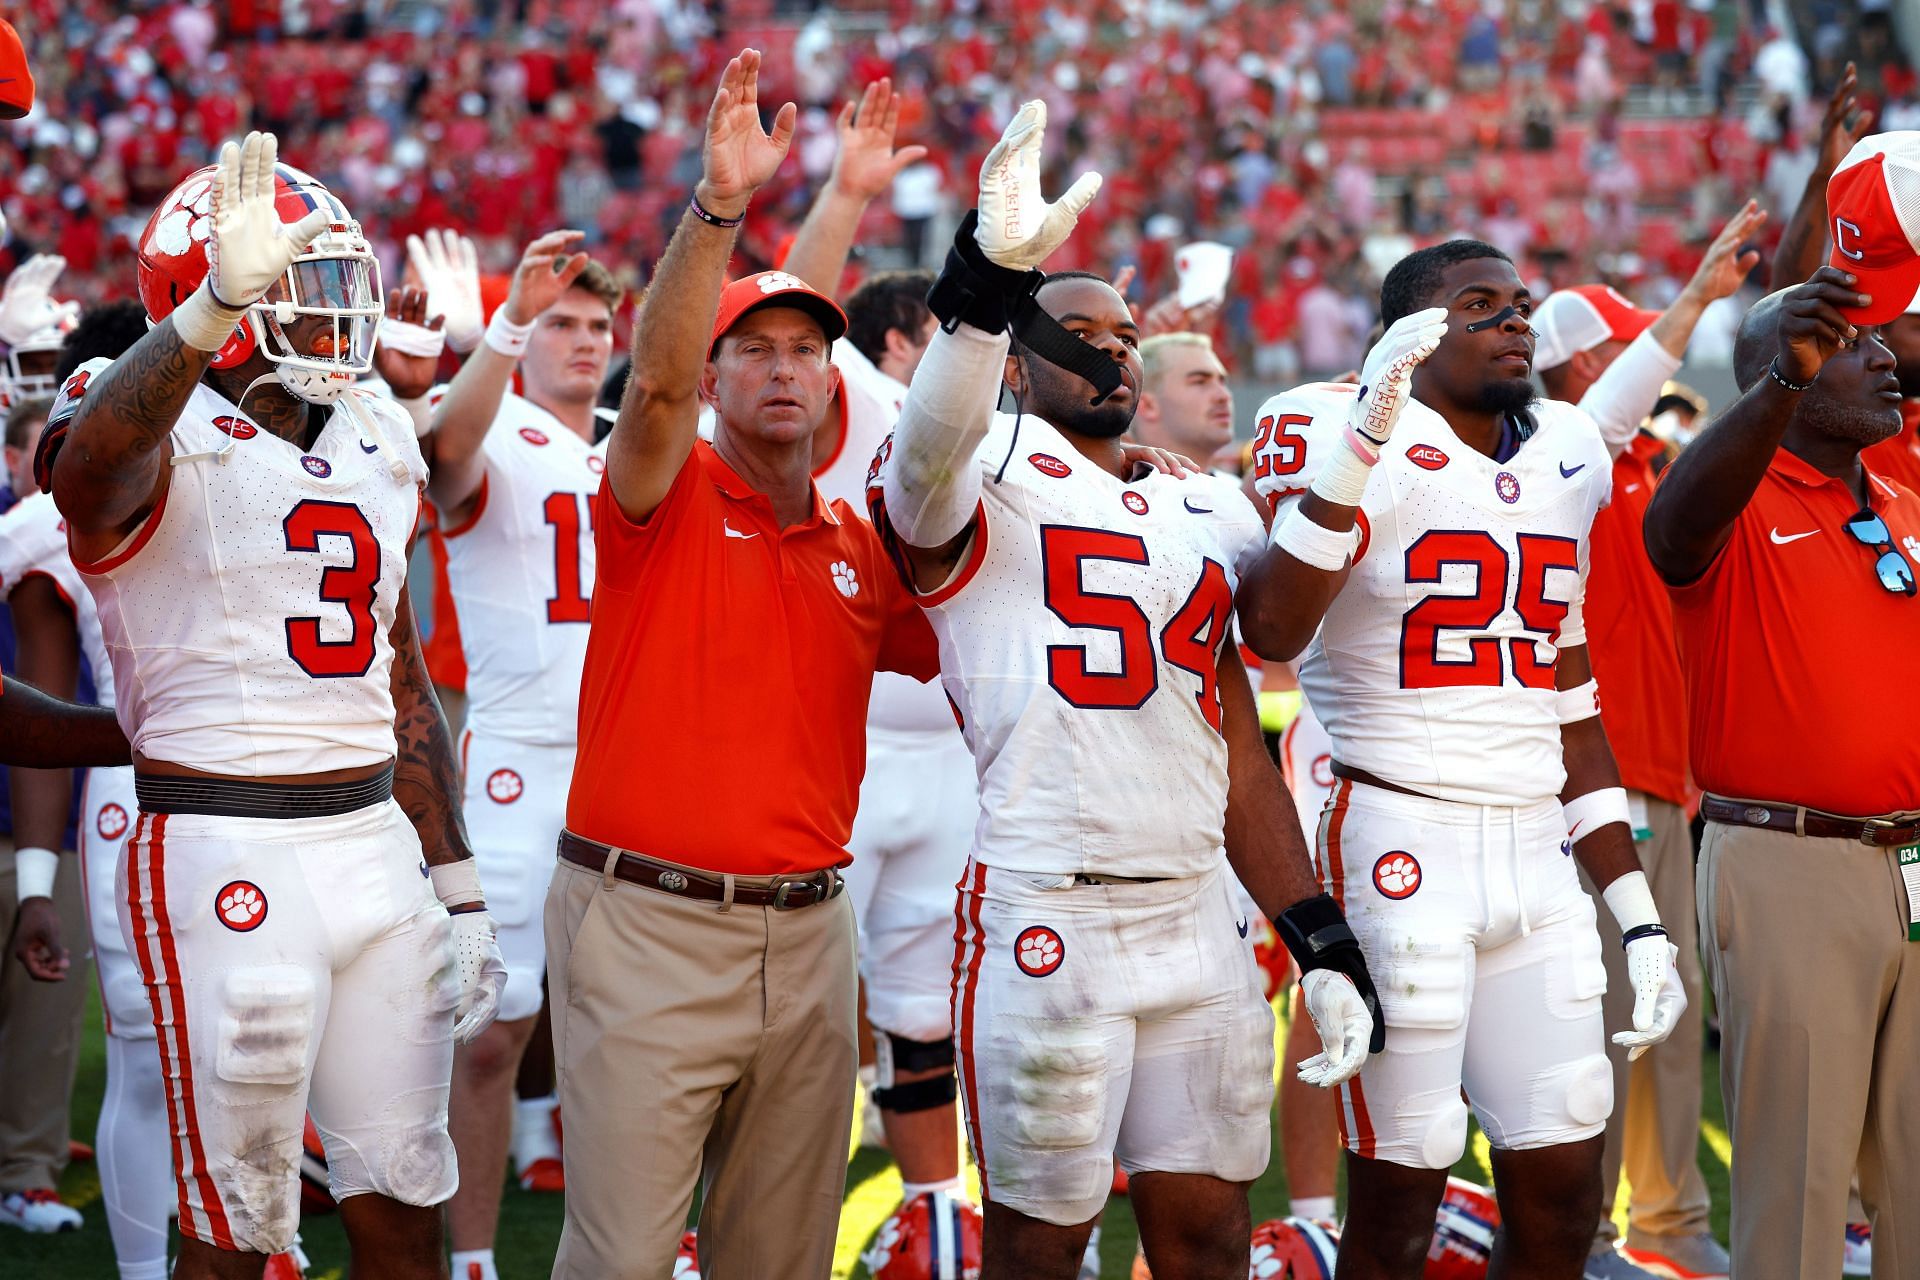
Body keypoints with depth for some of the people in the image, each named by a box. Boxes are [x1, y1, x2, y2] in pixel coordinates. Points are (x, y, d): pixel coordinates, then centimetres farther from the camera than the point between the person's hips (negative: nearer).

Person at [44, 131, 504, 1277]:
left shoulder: (375, 442, 14)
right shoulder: (162, 440, -9)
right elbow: (91, 463, -36)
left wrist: (460, 890, 21)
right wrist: (212, 309, -52)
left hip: (378, 834, 7)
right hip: (226, 854, -7)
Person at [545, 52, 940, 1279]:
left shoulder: (865, 552, 13)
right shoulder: (667, 500, -2)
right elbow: (655, 381, -21)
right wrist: (718, 206, -33)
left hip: (805, 934, 5)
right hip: (647, 922, -5)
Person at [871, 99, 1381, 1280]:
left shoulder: (1206, 515, 19)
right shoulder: (987, 474, 0)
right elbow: (928, 457, -28)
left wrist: (1321, 942, 12)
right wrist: (993, 279, -43)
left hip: (1201, 916, 6)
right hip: (1046, 918, -6)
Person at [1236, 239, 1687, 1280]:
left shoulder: (1563, 466, 15)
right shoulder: (1351, 441, -7)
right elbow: (1272, 631, -26)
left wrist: (1636, 914, 18)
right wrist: (1362, 440, -31)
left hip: (1538, 849, 7)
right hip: (1401, 843, -7)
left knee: (1562, 1195, 6)